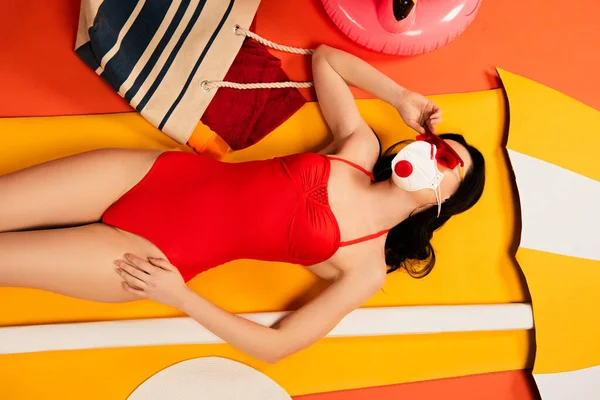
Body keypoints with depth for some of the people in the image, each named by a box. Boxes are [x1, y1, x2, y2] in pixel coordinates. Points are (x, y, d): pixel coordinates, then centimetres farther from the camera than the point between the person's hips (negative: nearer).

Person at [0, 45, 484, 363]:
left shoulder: (367, 270, -8)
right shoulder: (361, 144, 2)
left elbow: (275, 345, -9)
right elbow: (324, 57, 14)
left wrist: (181, 296, -14)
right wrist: (401, 97, 5)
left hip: (154, 258, -3)